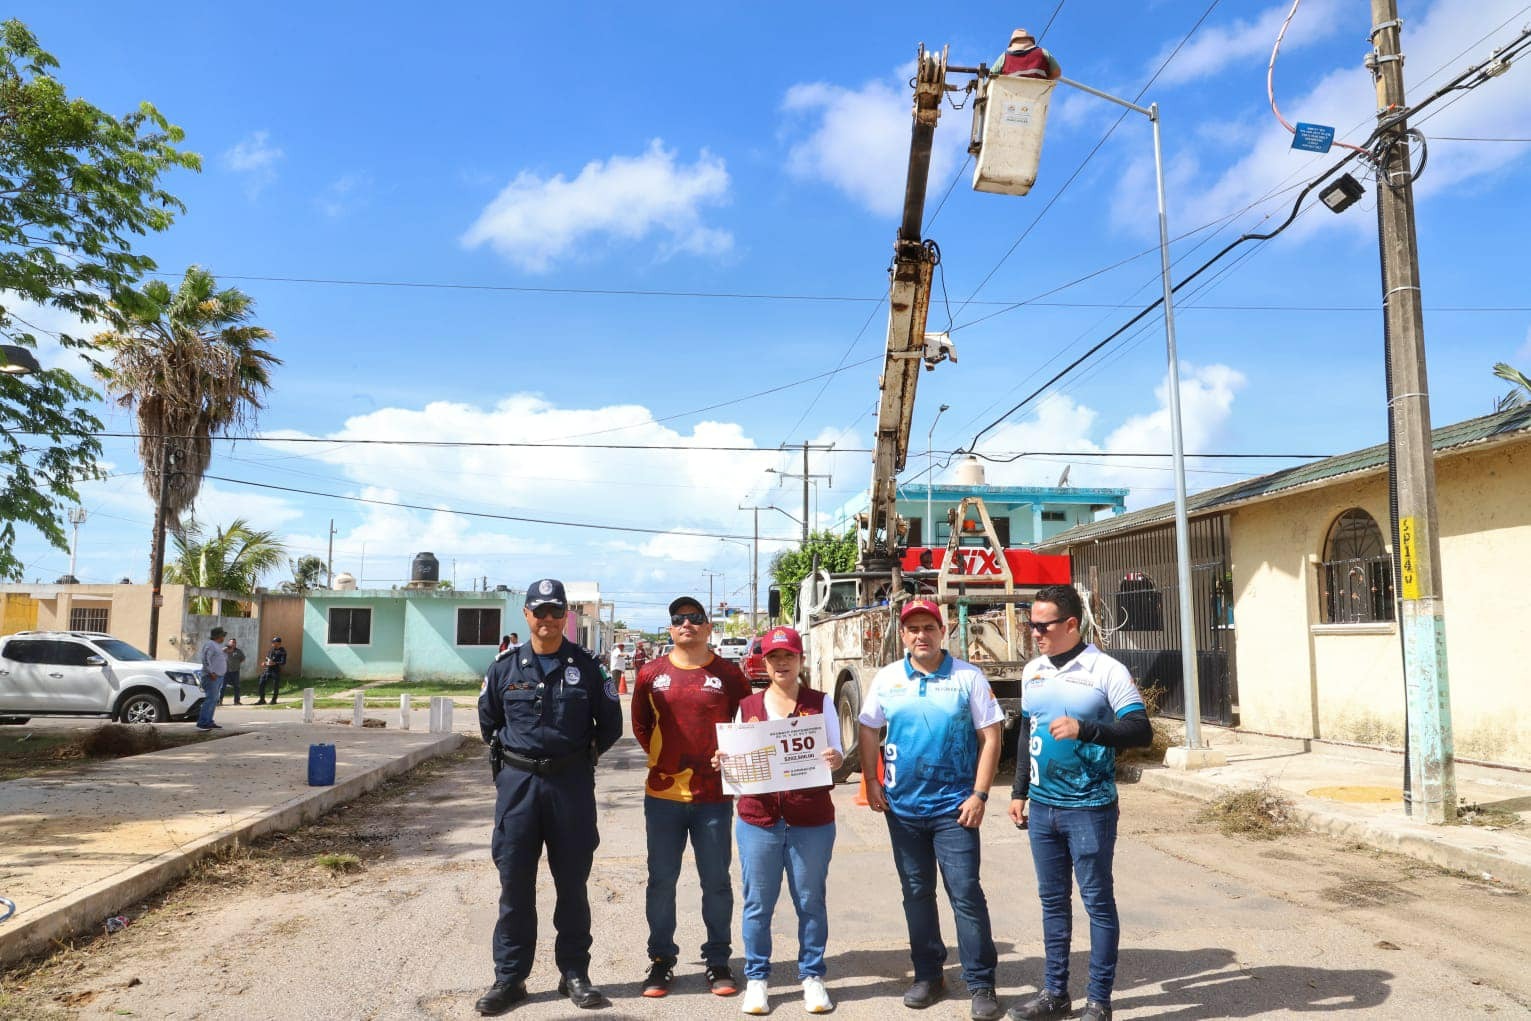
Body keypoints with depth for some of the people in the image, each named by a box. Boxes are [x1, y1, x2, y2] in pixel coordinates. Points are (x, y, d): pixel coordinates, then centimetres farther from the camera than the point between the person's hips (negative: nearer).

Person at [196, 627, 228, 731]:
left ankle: (209, 722, 13)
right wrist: (211, 672, -23)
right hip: (212, 677, -10)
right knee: (210, 699, -15)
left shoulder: (217, 645, 20)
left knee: (214, 700, 10)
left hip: (218, 676, 10)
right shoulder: (210, 644, -10)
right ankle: (202, 723, -16)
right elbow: (205, 659, -20)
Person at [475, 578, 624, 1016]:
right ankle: (509, 977, 16)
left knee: (572, 882, 8)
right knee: (514, 884, 5)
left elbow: (610, 724, 7)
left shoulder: (586, 666, -2)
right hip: (517, 782, 1)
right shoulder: (505, 666, 2)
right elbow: (487, 720, 16)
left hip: (572, 783, -1)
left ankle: (574, 973, 20)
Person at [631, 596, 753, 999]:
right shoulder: (652, 674, 3)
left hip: (714, 795, -1)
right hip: (663, 794, 1)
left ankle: (718, 962, 21)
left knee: (716, 882, 7)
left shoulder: (728, 674, -1)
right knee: (661, 881, 8)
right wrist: (663, 758, 7)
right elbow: (640, 724, 15)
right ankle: (661, 961, 22)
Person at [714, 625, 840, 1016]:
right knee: (757, 903, 6)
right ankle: (756, 979, 19)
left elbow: (835, 754, 3)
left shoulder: (820, 703, 3)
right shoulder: (747, 707, 8)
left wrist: (835, 759, -19)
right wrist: (724, 763, -9)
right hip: (758, 818, 1)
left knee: (811, 901, 7)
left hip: (812, 821, -1)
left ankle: (812, 977, 22)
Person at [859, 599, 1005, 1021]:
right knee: (916, 893, 13)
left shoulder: (968, 677, -5)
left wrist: (979, 794, -11)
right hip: (902, 807, 3)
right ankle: (927, 975, 27)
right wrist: (871, 781, 1)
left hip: (954, 807, -3)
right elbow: (869, 731, 11)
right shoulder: (886, 679, 3)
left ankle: (981, 983, 9)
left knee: (966, 893, -3)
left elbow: (990, 736, -5)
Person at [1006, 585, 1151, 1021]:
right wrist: (1018, 791, 17)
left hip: (1089, 808, -6)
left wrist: (1085, 730, -27)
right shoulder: (1032, 672, 8)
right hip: (1042, 806, 6)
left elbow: (1141, 732, -15)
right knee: (1052, 901, 15)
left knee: (1097, 902, 3)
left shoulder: (1106, 671, -11)